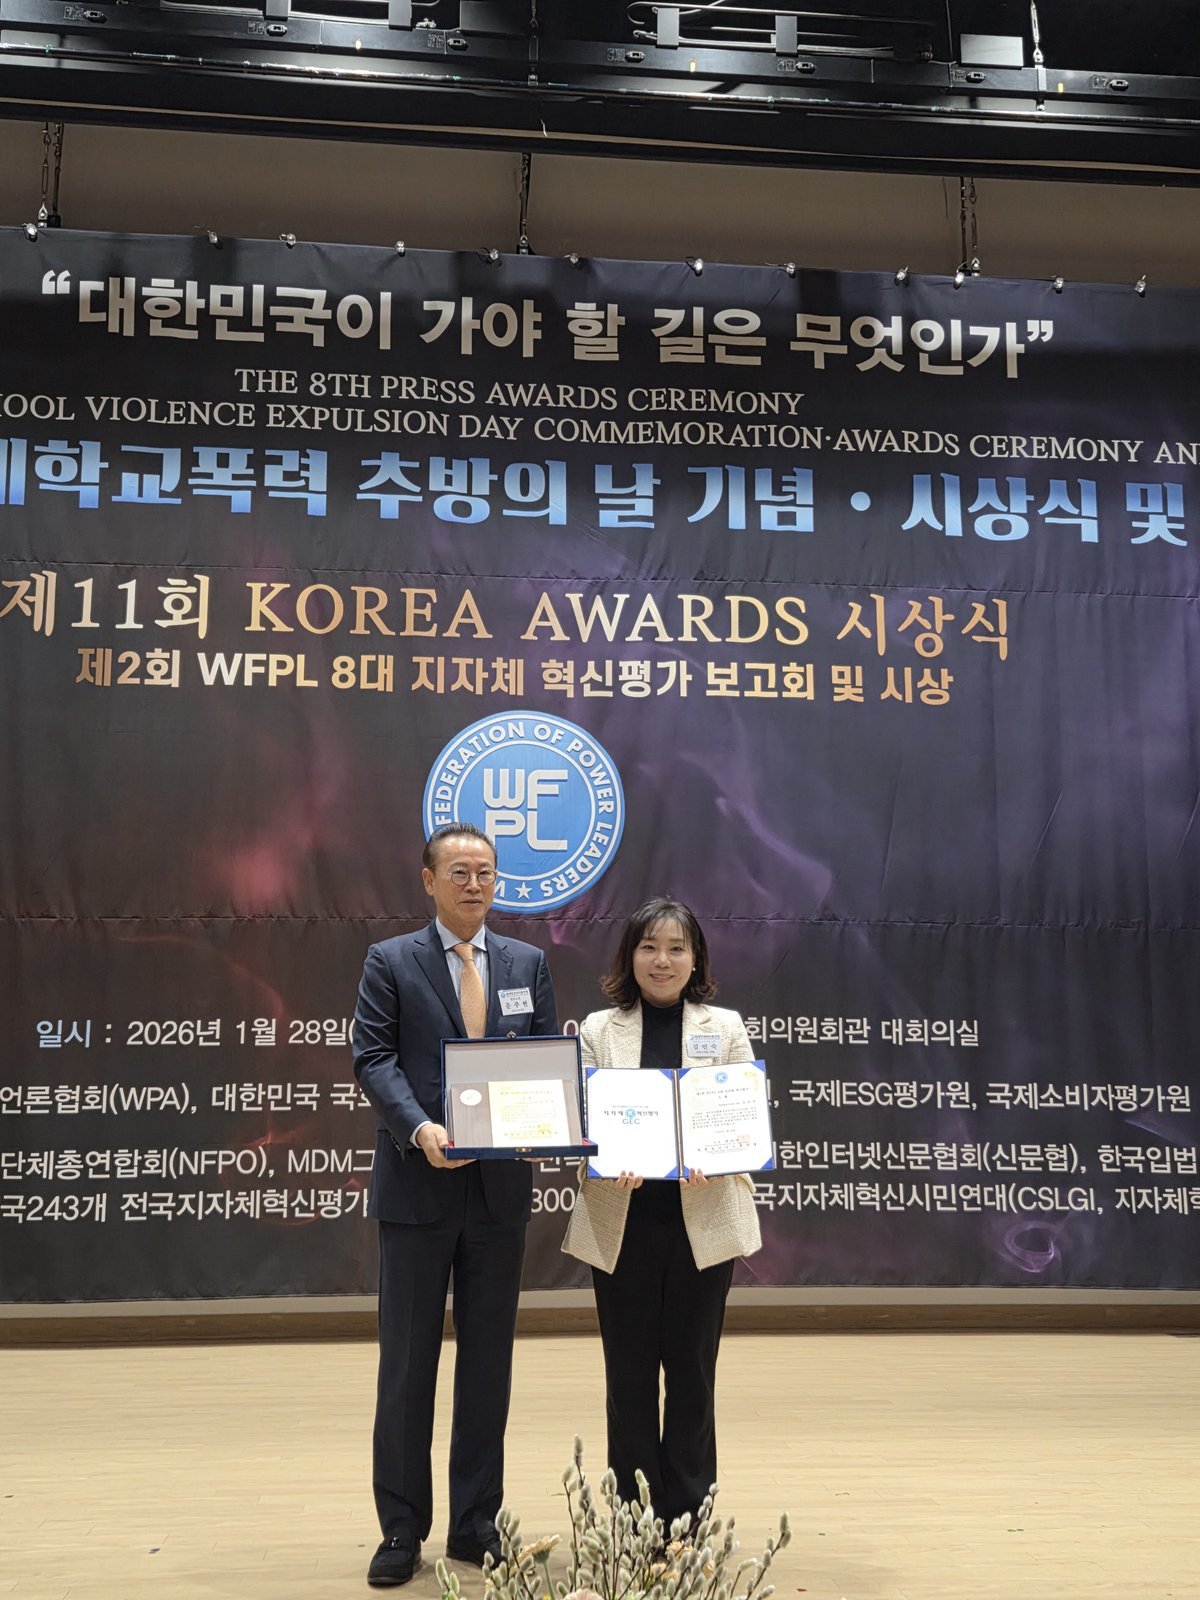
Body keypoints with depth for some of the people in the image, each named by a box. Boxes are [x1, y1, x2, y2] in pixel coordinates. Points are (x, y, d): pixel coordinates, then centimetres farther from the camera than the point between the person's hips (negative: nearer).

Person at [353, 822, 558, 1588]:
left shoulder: (528, 962, 9)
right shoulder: (391, 961, 1)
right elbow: (375, 1058, -7)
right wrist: (419, 1129, -23)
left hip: (501, 1185, 3)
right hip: (418, 1184, -2)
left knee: (489, 1359, 11)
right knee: (407, 1361, 5)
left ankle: (476, 1523, 24)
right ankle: (402, 1528, 19)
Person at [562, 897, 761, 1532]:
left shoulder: (725, 1027, 7)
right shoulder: (599, 1029, 7)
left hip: (702, 1222, 0)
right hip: (621, 1223, 0)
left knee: (691, 1373, 8)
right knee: (628, 1376, 7)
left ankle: (688, 1520, 21)